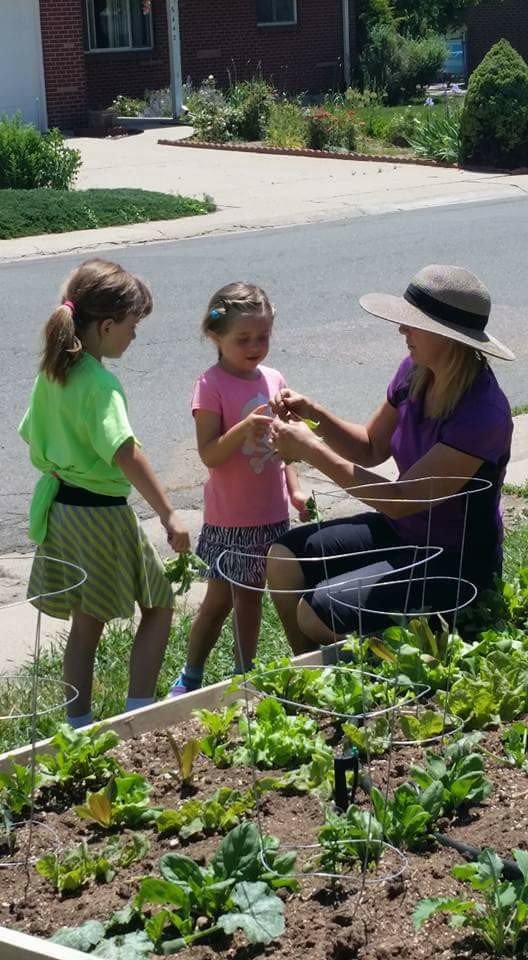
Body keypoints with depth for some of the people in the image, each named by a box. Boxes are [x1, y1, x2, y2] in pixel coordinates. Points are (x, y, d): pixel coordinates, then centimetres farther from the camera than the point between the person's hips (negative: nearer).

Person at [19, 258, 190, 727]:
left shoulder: (51, 373, 5)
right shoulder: (101, 384, -22)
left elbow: (33, 436, 14)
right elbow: (125, 454, -29)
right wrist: (169, 515, -29)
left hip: (60, 508, 8)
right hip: (102, 513, -8)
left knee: (85, 624, 18)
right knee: (159, 606, 9)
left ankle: (79, 724, 24)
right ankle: (139, 714, 5)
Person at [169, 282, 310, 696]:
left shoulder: (274, 380, 4)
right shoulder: (212, 386, -14)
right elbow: (209, 455, -19)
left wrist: (295, 490, 7)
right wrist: (244, 429, -34)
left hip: (270, 514, 5)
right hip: (230, 518, -5)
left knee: (250, 598, 16)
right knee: (220, 600, 3)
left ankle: (244, 677, 29)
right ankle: (189, 680, 20)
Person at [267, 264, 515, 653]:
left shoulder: (482, 413, -29)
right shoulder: (415, 373, -6)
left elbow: (400, 501, -27)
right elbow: (371, 449, 9)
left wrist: (311, 450, -27)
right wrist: (315, 413, -9)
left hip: (457, 561, -8)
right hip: (402, 531, 8)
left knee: (317, 612, -20)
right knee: (284, 560, -5)